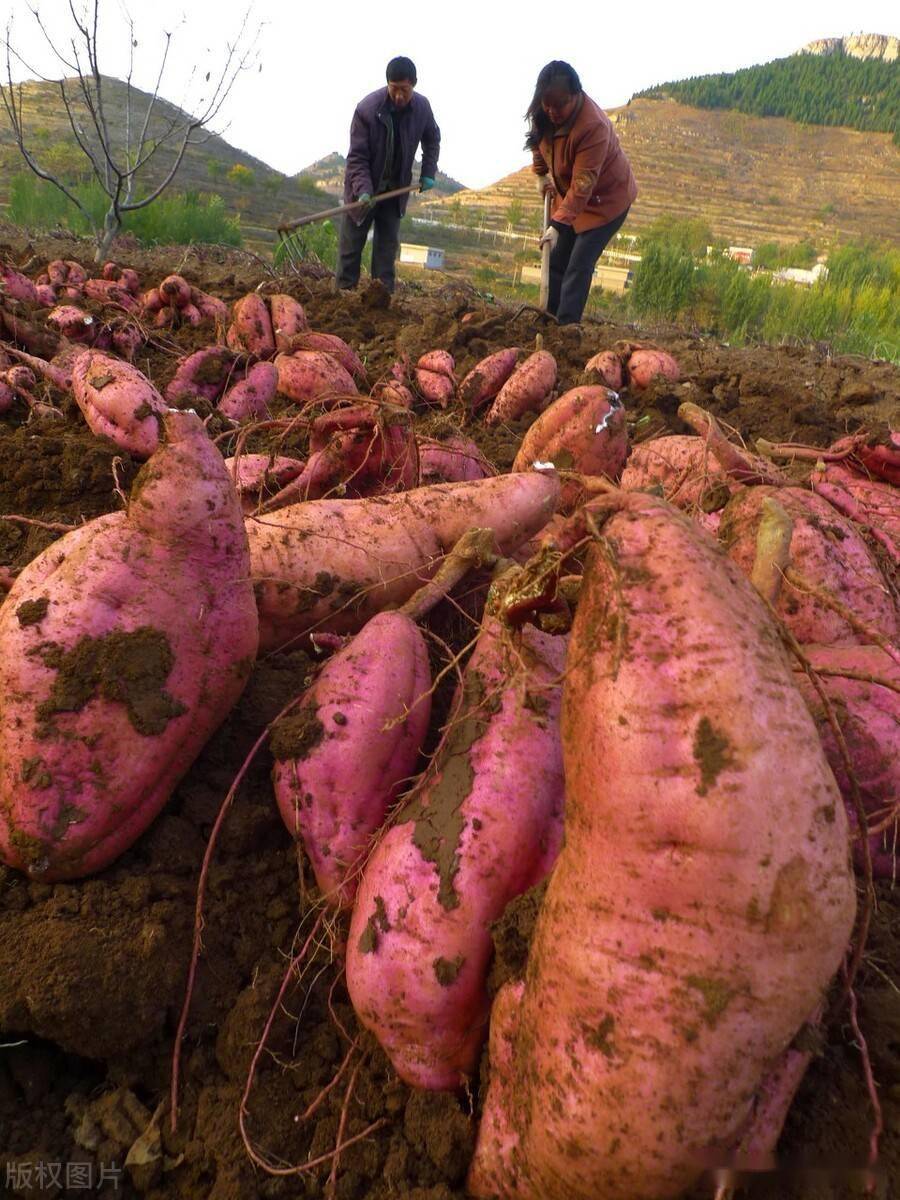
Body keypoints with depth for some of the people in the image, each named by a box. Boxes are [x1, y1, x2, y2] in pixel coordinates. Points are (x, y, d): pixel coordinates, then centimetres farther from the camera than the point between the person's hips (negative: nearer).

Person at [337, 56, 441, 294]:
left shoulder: (422, 107, -9)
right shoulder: (367, 109, -22)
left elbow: (432, 140, 11)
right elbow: (357, 156, -20)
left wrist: (428, 173, 2)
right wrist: (363, 189, -33)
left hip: (396, 189, 4)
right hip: (364, 188, -3)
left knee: (388, 244, 4)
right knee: (351, 243, 0)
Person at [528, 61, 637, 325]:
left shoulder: (594, 127, -34)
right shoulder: (544, 114, -12)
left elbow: (583, 184, -36)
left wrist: (559, 223, -40)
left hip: (606, 199, -7)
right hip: (569, 194, 8)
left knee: (579, 266, -15)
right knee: (555, 261, 7)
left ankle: (566, 327, -14)